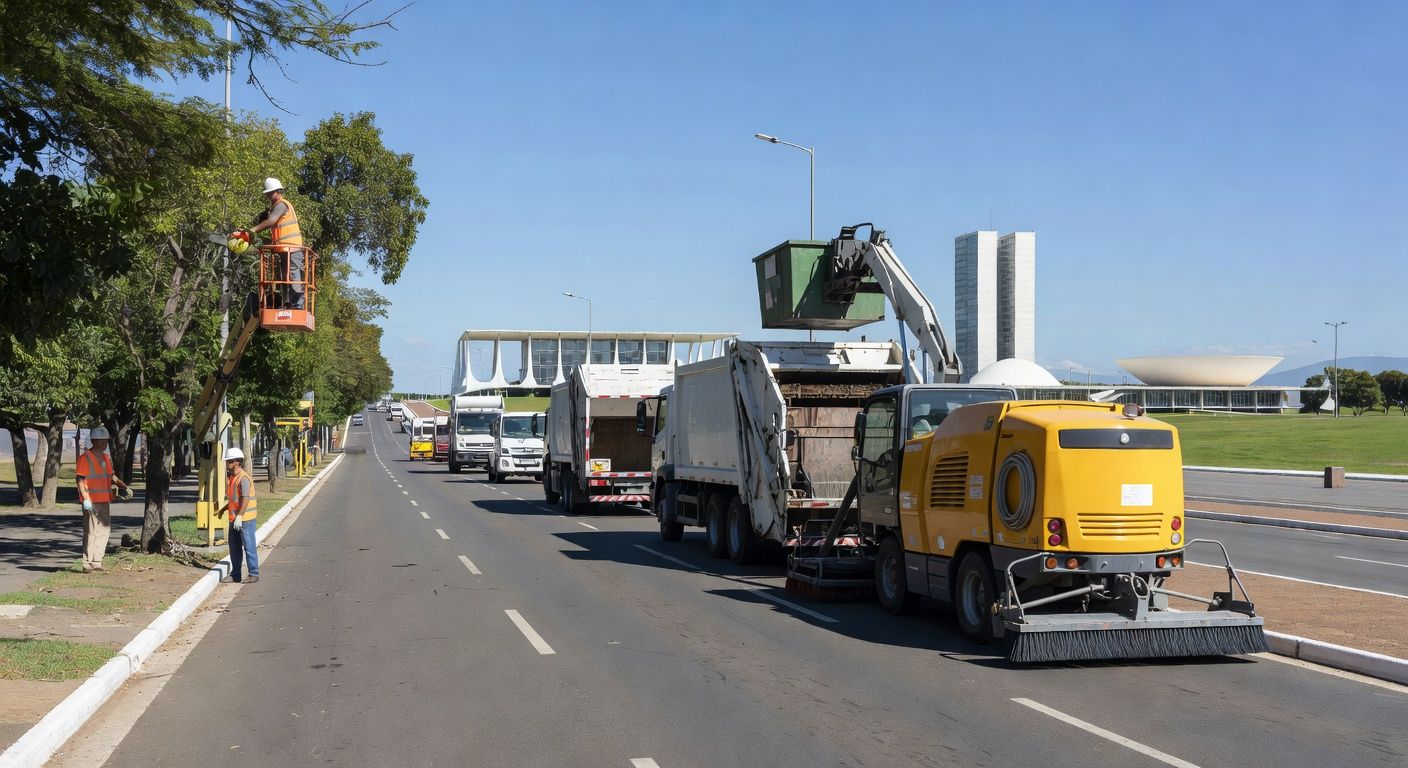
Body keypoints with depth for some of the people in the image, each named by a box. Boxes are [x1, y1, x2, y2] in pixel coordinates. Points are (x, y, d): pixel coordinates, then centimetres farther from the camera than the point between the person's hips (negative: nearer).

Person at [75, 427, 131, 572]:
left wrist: (124, 486, 8)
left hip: (104, 500, 8)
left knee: (104, 530, 11)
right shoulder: (85, 457, -9)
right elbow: (80, 480, -13)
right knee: (90, 533, -5)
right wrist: (85, 499, -21)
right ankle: (87, 564, 0)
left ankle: (97, 562, 20)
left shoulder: (106, 458, 15)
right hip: (91, 502, -8)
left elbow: (112, 476, 23)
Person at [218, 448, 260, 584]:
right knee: (234, 547, 14)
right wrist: (223, 509, 28)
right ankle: (235, 574, 22)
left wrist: (239, 516, -31)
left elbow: (245, 499, -25)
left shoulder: (243, 478, -17)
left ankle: (253, 574, 2)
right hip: (235, 518, 10)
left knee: (249, 547, -3)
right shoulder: (232, 477, 14)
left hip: (245, 519, -10)